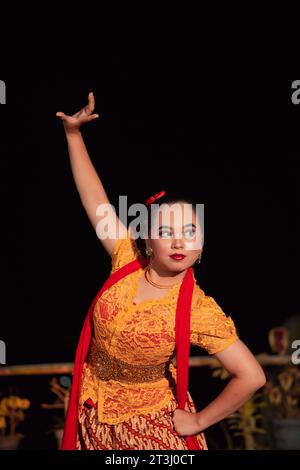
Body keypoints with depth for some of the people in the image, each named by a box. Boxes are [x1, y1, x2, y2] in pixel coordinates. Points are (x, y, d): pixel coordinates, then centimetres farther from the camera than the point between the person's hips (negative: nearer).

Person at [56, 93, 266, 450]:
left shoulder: (199, 310, -21)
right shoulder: (127, 260, -12)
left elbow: (252, 376, -21)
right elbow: (93, 197, -9)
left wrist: (198, 422, -13)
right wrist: (73, 132, -12)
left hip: (150, 422, -3)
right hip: (94, 411, 4)